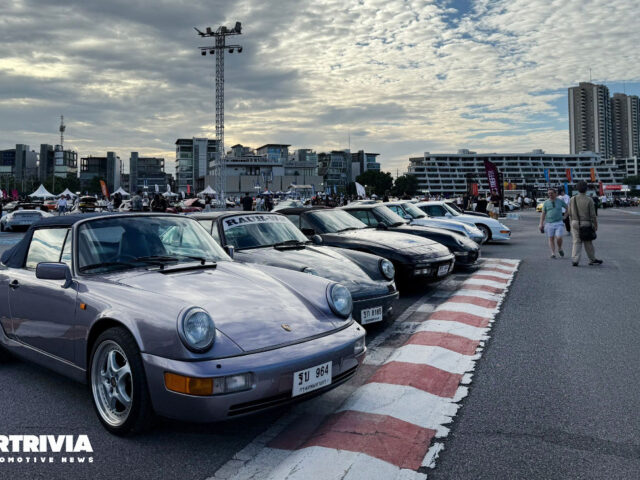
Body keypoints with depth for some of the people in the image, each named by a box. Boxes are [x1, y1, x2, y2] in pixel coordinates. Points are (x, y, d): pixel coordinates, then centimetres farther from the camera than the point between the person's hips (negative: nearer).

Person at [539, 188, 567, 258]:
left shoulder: (560, 201, 4)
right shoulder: (546, 202, 3)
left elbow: (567, 208, 20)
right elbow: (543, 214, 4)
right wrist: (541, 224, 0)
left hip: (558, 223, -1)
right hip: (549, 223, 1)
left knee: (559, 238, -10)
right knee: (551, 239, 2)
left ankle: (560, 249, 19)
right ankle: (553, 253, 10)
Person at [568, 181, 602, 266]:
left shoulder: (572, 199, -1)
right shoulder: (589, 200, -11)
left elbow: (570, 213, 4)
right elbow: (593, 214, -9)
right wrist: (595, 225, 2)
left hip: (575, 223, 3)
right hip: (586, 223, -3)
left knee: (577, 241, 5)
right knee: (588, 242, 9)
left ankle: (575, 260, -4)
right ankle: (592, 259, 22)